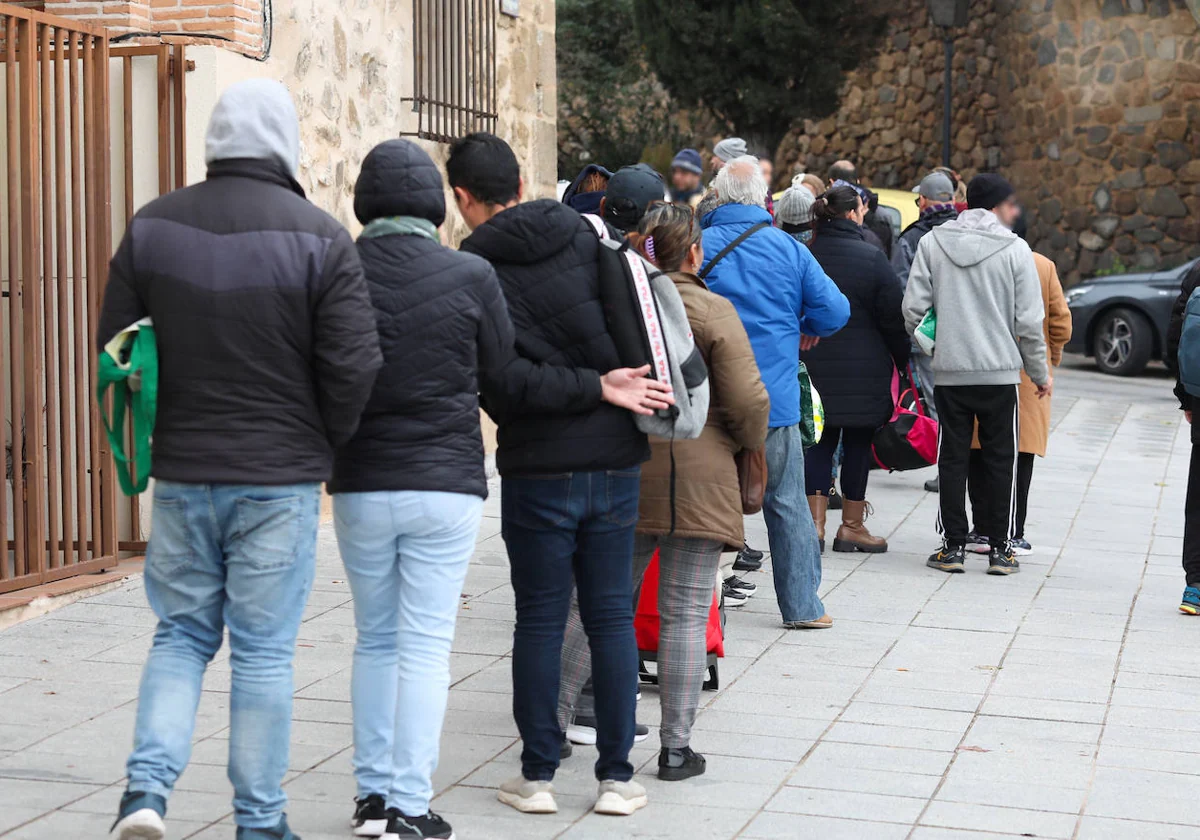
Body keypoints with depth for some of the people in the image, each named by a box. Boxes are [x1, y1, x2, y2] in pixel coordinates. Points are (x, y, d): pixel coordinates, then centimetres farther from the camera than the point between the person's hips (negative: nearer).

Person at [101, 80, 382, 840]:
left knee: (181, 636, 16)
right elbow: (353, 368, -10)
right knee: (264, 652, 6)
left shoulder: (153, 227, 2)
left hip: (181, 472, 3)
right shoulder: (318, 237, -9)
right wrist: (324, 450, 7)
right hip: (281, 479, -3)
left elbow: (116, 349, 6)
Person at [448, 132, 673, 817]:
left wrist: (597, 388, -11)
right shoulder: (584, 237, 3)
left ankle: (538, 776, 13)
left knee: (540, 620, 7)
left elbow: (505, 381, -16)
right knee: (613, 617, 9)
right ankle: (618, 777, 13)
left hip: (538, 469, -3)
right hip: (615, 459, 3)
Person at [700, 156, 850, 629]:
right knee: (786, 504, 10)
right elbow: (834, 311, -3)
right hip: (776, 397, 1)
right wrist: (802, 328, 16)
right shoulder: (789, 249, -3)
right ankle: (802, 605, 14)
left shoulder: (699, 245, -6)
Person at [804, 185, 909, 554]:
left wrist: (797, 354, 16)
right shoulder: (871, 257, -11)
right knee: (858, 442, 6)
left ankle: (815, 521, 4)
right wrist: (901, 358, 4)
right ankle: (851, 526, 11)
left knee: (819, 441, 10)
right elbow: (894, 315, -8)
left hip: (813, 367, 4)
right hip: (864, 369, -4)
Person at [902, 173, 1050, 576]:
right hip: (1000, 372, -1)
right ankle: (1000, 548, 11)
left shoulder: (932, 243, 0)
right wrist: (1039, 372, 9)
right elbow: (1029, 321, -3)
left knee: (952, 457, 9)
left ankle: (953, 546, 11)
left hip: (949, 372, 1)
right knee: (1000, 459, 8)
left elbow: (913, 308, -3)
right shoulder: (1014, 249, -5)